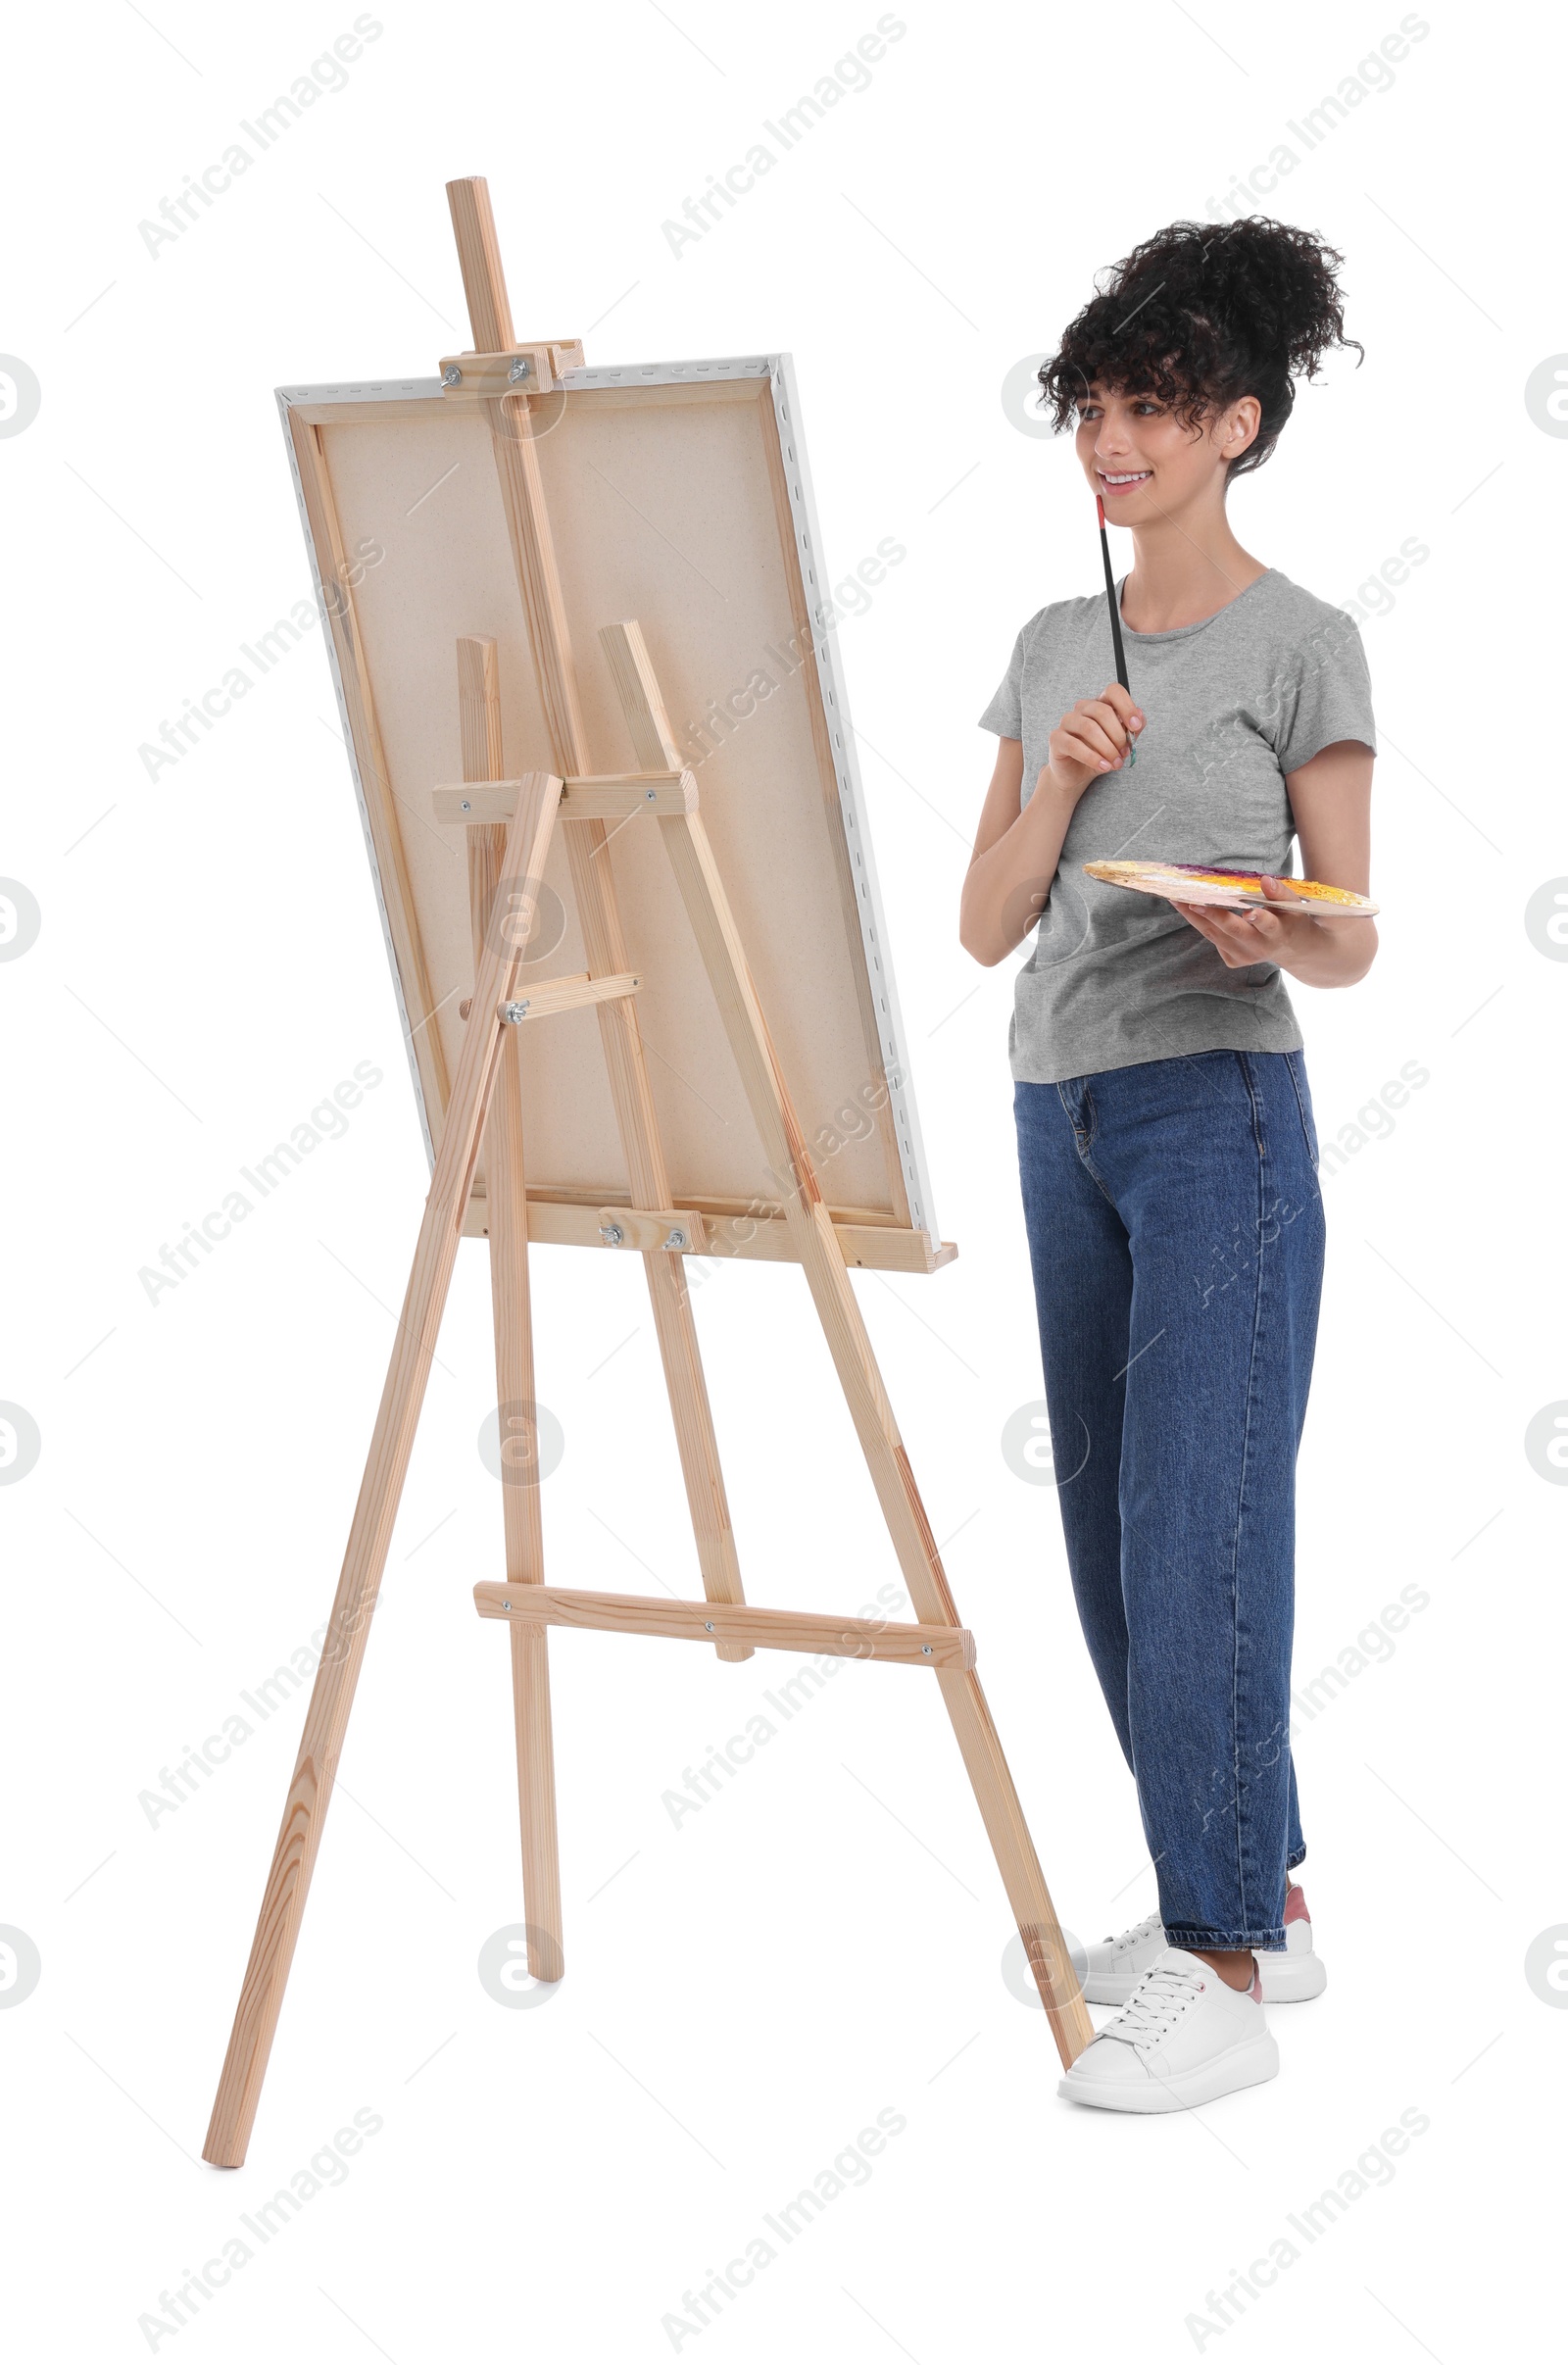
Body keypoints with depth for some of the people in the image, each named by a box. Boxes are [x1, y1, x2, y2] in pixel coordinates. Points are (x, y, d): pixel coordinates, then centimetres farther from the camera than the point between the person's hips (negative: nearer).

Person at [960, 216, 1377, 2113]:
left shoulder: (1298, 643, -1)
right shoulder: (1052, 647, 15)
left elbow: (1349, 941, -1)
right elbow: (987, 924, 12)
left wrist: (1278, 938, -23)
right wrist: (1059, 780, -4)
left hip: (1217, 1117, -7)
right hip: (1061, 1117, 7)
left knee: (1195, 1527, -10)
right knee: (1108, 1527, 9)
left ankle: (1225, 1970, -4)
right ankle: (1262, 1896, 21)